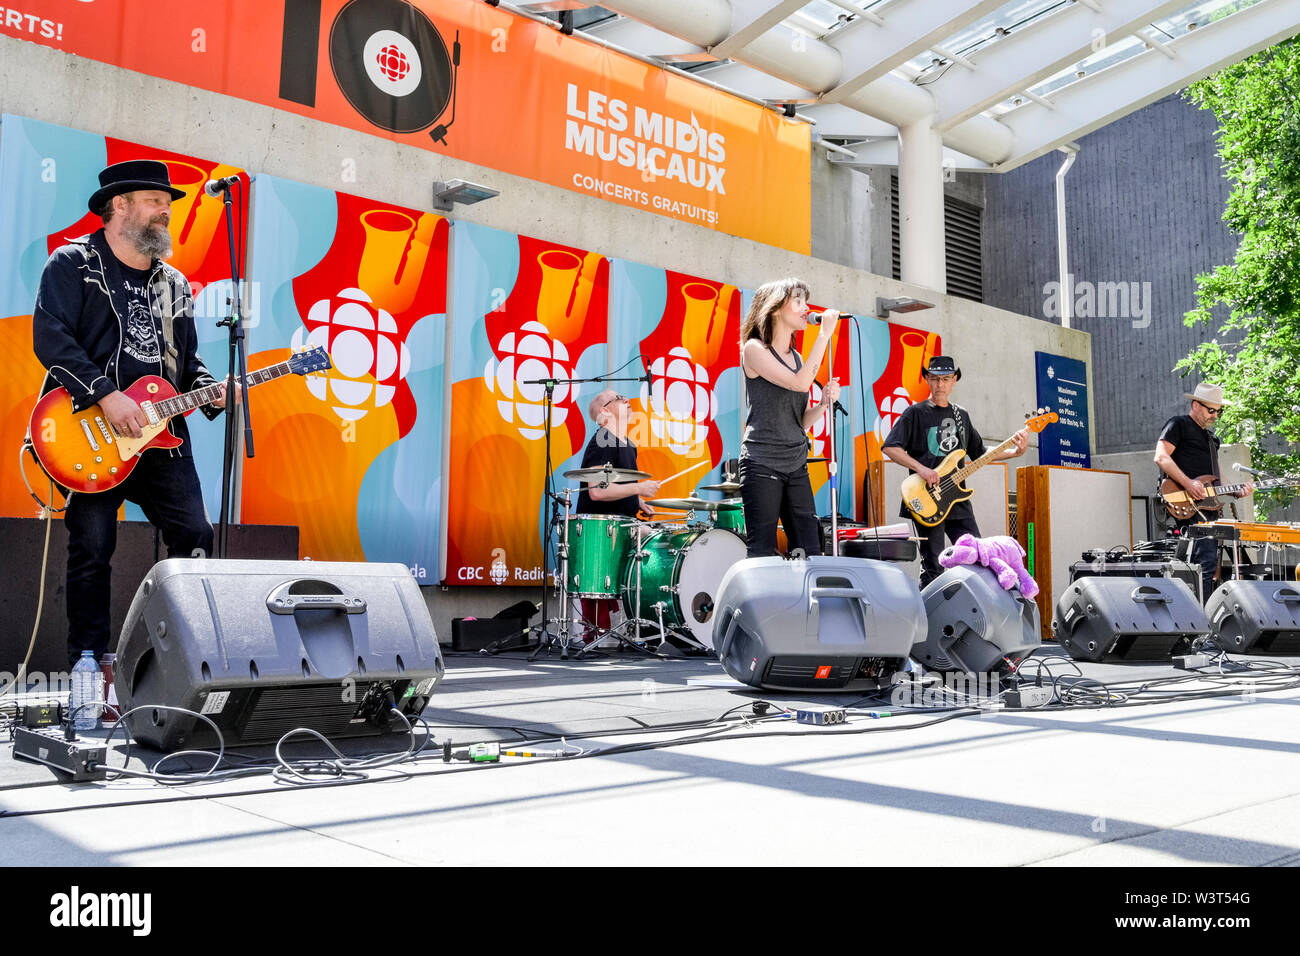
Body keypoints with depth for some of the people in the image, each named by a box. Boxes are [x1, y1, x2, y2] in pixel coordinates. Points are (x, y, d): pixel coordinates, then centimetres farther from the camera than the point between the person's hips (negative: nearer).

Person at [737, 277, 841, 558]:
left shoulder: (796, 357, 17)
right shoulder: (754, 349, -4)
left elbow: (802, 422, 16)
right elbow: (800, 383, -18)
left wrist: (824, 402, -3)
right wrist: (825, 334, -14)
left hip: (796, 466, 7)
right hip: (762, 464, -7)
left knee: (810, 552, 4)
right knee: (762, 556, -5)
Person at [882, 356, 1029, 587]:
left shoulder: (962, 415, 17)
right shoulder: (915, 413, -1)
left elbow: (980, 453, 23)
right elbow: (889, 447, -11)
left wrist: (1016, 452, 10)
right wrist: (920, 468, -20)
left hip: (958, 501, 5)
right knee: (933, 569, -5)